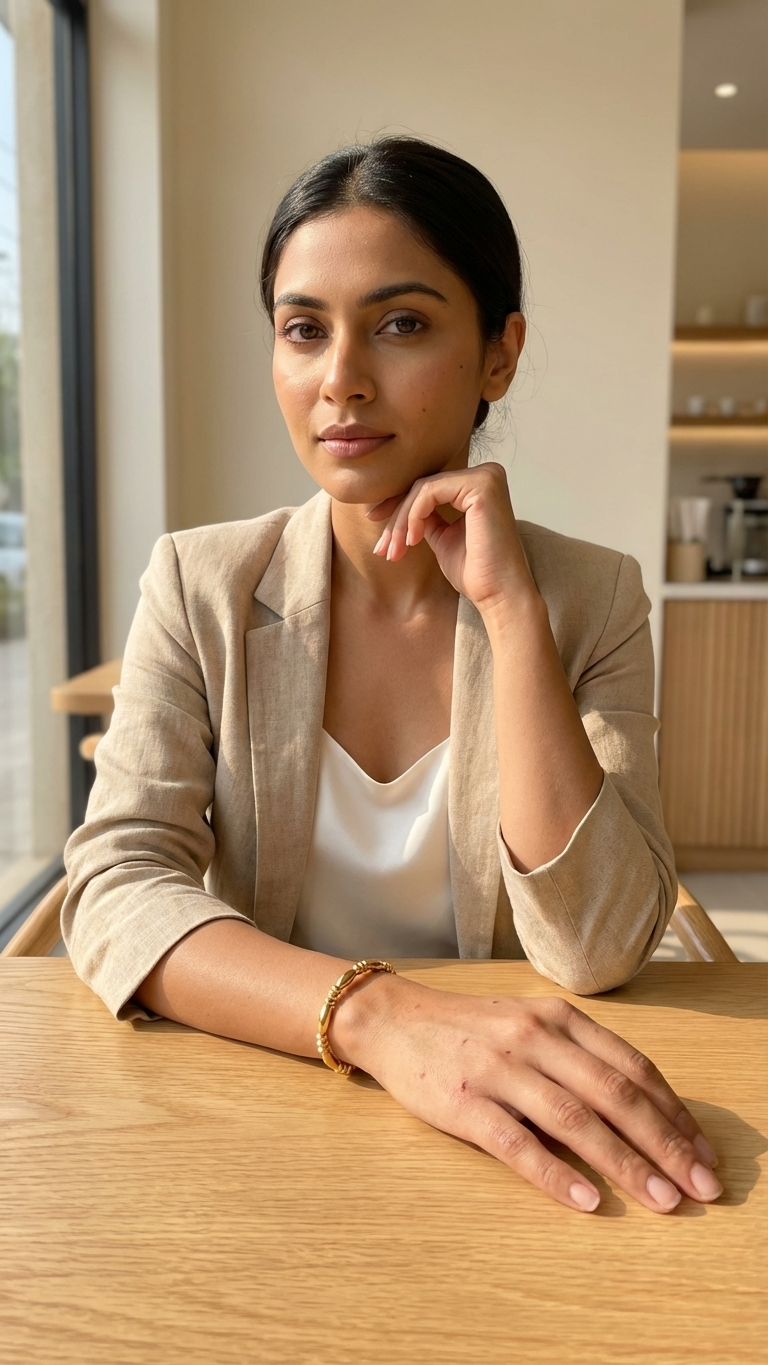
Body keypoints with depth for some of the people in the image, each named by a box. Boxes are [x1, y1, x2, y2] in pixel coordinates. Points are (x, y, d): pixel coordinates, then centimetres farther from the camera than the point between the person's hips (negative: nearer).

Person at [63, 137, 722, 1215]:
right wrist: (378, 1016, -28)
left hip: (512, 1127, 0)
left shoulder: (591, 598, -3)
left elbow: (597, 950, -12)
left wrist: (510, 607, -17)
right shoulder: (198, 588, -2)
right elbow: (114, 888, -13)